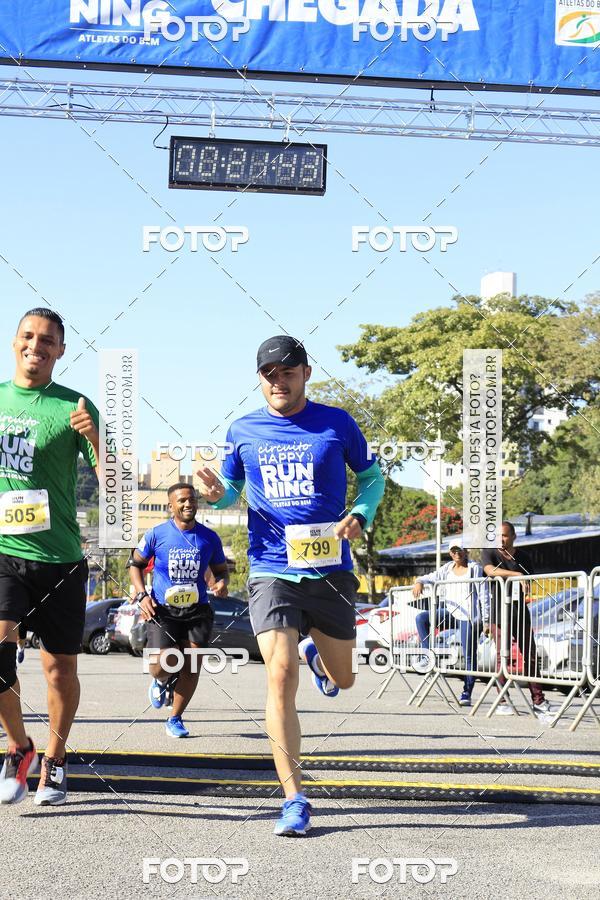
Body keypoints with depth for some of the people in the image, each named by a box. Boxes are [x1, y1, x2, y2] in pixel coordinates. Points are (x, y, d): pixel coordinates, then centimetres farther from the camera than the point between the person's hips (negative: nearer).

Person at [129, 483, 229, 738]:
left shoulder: (209, 538, 2)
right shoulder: (157, 534, -3)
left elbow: (221, 570, 14)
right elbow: (136, 564, 9)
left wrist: (222, 582, -10)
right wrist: (142, 595, -5)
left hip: (197, 610, 2)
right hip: (162, 610, -2)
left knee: (191, 666, -3)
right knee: (163, 665, -15)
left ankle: (175, 719, 17)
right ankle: (160, 682, 25)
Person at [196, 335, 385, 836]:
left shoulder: (337, 424, 1)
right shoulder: (243, 432, 5)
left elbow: (372, 476, 12)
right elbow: (233, 489, 16)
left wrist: (360, 516, -7)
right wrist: (217, 493, -8)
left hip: (330, 570, 1)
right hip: (271, 572, -1)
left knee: (342, 679, 15)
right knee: (280, 678, -16)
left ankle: (317, 655, 54)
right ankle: (294, 799, -10)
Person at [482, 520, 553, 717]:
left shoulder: (523, 557, 11)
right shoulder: (489, 553, 0)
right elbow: (491, 570, -20)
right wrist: (516, 574, -28)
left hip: (520, 610, 4)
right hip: (499, 611, -4)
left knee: (530, 655, 3)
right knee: (502, 656, -4)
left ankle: (538, 701, 6)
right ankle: (502, 702, 0)